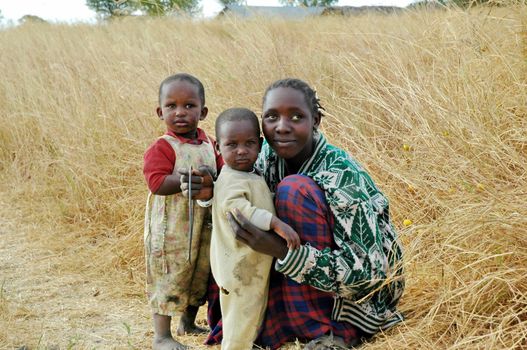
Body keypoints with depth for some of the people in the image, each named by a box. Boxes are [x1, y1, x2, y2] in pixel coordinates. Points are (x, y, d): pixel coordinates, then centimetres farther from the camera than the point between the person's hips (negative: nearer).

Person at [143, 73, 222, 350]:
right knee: (168, 278, -1)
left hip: (204, 227, 7)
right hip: (171, 229, -7)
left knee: (200, 275, 18)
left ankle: (188, 323, 37)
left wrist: (213, 181, -15)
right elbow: (156, 182, -23)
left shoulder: (209, 145, 8)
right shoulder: (162, 148, -13)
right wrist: (192, 178, -28)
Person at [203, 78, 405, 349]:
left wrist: (281, 250, -38)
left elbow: (364, 273, -27)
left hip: (360, 295, -5)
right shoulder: (269, 155, -7)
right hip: (302, 284, 5)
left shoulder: (341, 176, -26)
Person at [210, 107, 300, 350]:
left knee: (253, 321, 22)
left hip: (255, 266, 10)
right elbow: (234, 207, -39)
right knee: (240, 323, -2)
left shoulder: (252, 177, 10)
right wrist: (276, 223, -43)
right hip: (240, 268, -10)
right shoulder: (231, 180, -22)